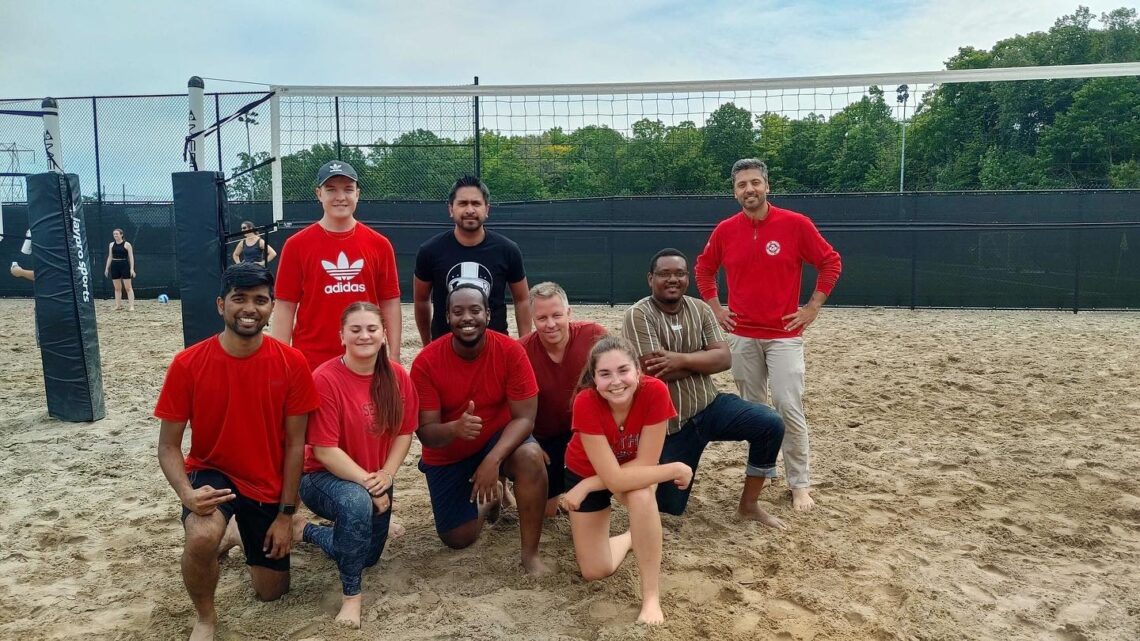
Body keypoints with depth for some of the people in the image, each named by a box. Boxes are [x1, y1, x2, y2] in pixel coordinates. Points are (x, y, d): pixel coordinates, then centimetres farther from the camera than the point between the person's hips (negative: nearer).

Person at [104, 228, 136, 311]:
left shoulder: (127, 244, -3)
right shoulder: (111, 245, 10)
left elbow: (131, 257, -5)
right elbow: (110, 257, 16)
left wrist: (132, 269, -12)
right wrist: (107, 268, 11)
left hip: (124, 266, -5)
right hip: (114, 266, 5)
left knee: (128, 287, -5)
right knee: (117, 288, 8)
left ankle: (131, 306, -7)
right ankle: (118, 305, 14)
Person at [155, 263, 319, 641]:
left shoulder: (292, 363, -16)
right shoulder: (187, 364, -17)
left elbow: (295, 444, -9)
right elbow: (168, 446, -11)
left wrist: (286, 514, -8)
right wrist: (186, 493, -30)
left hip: (269, 485, 2)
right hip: (212, 474, -1)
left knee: (271, 592, 11)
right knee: (202, 537, -36)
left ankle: (241, 533, 43)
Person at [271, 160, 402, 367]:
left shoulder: (379, 245, 3)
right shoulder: (296, 245, -1)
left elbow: (390, 303, 5)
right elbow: (285, 307, 0)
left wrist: (394, 357, 1)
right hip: (312, 363, -1)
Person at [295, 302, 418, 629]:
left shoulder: (397, 376, -9)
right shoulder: (325, 379, -24)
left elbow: (404, 432, -3)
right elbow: (325, 451, -24)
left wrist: (386, 476, -18)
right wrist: (368, 483, -25)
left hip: (376, 482, 6)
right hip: (325, 477, -6)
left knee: (368, 557, 16)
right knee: (357, 503, -40)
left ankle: (307, 531, 42)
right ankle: (350, 594, -18)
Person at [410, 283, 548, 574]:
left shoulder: (511, 351, -22)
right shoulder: (426, 362, -22)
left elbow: (524, 418, -22)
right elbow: (425, 433, -21)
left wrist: (493, 459, -38)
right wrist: (456, 428, -45)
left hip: (499, 440, -1)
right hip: (447, 455, 1)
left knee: (531, 457, -34)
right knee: (458, 539, 1)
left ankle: (530, 554, -17)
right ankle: (489, 499, 35)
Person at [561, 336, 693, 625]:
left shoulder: (655, 391, -33)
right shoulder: (586, 403, -37)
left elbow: (645, 463, -27)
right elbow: (614, 479, -37)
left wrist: (588, 486, -28)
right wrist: (676, 469, -31)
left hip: (631, 467, 0)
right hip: (585, 469, 0)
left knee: (641, 495, -35)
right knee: (595, 571, -1)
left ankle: (652, 598, -20)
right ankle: (630, 537, 30)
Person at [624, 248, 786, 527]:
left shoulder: (700, 309, 1)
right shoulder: (638, 316, -15)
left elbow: (725, 358, -8)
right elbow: (655, 372, -24)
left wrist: (682, 360, -23)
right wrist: (703, 358, -13)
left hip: (709, 405, 4)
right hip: (669, 423, -4)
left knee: (771, 424, -19)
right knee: (670, 506, 3)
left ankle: (748, 505, 1)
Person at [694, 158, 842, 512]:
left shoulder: (796, 224, -8)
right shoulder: (725, 230, 1)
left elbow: (831, 262, 0)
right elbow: (703, 267, 17)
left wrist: (812, 308, -3)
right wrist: (715, 308, 9)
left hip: (784, 334, -3)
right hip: (742, 336, 3)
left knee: (789, 410, -7)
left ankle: (800, 485, 6)